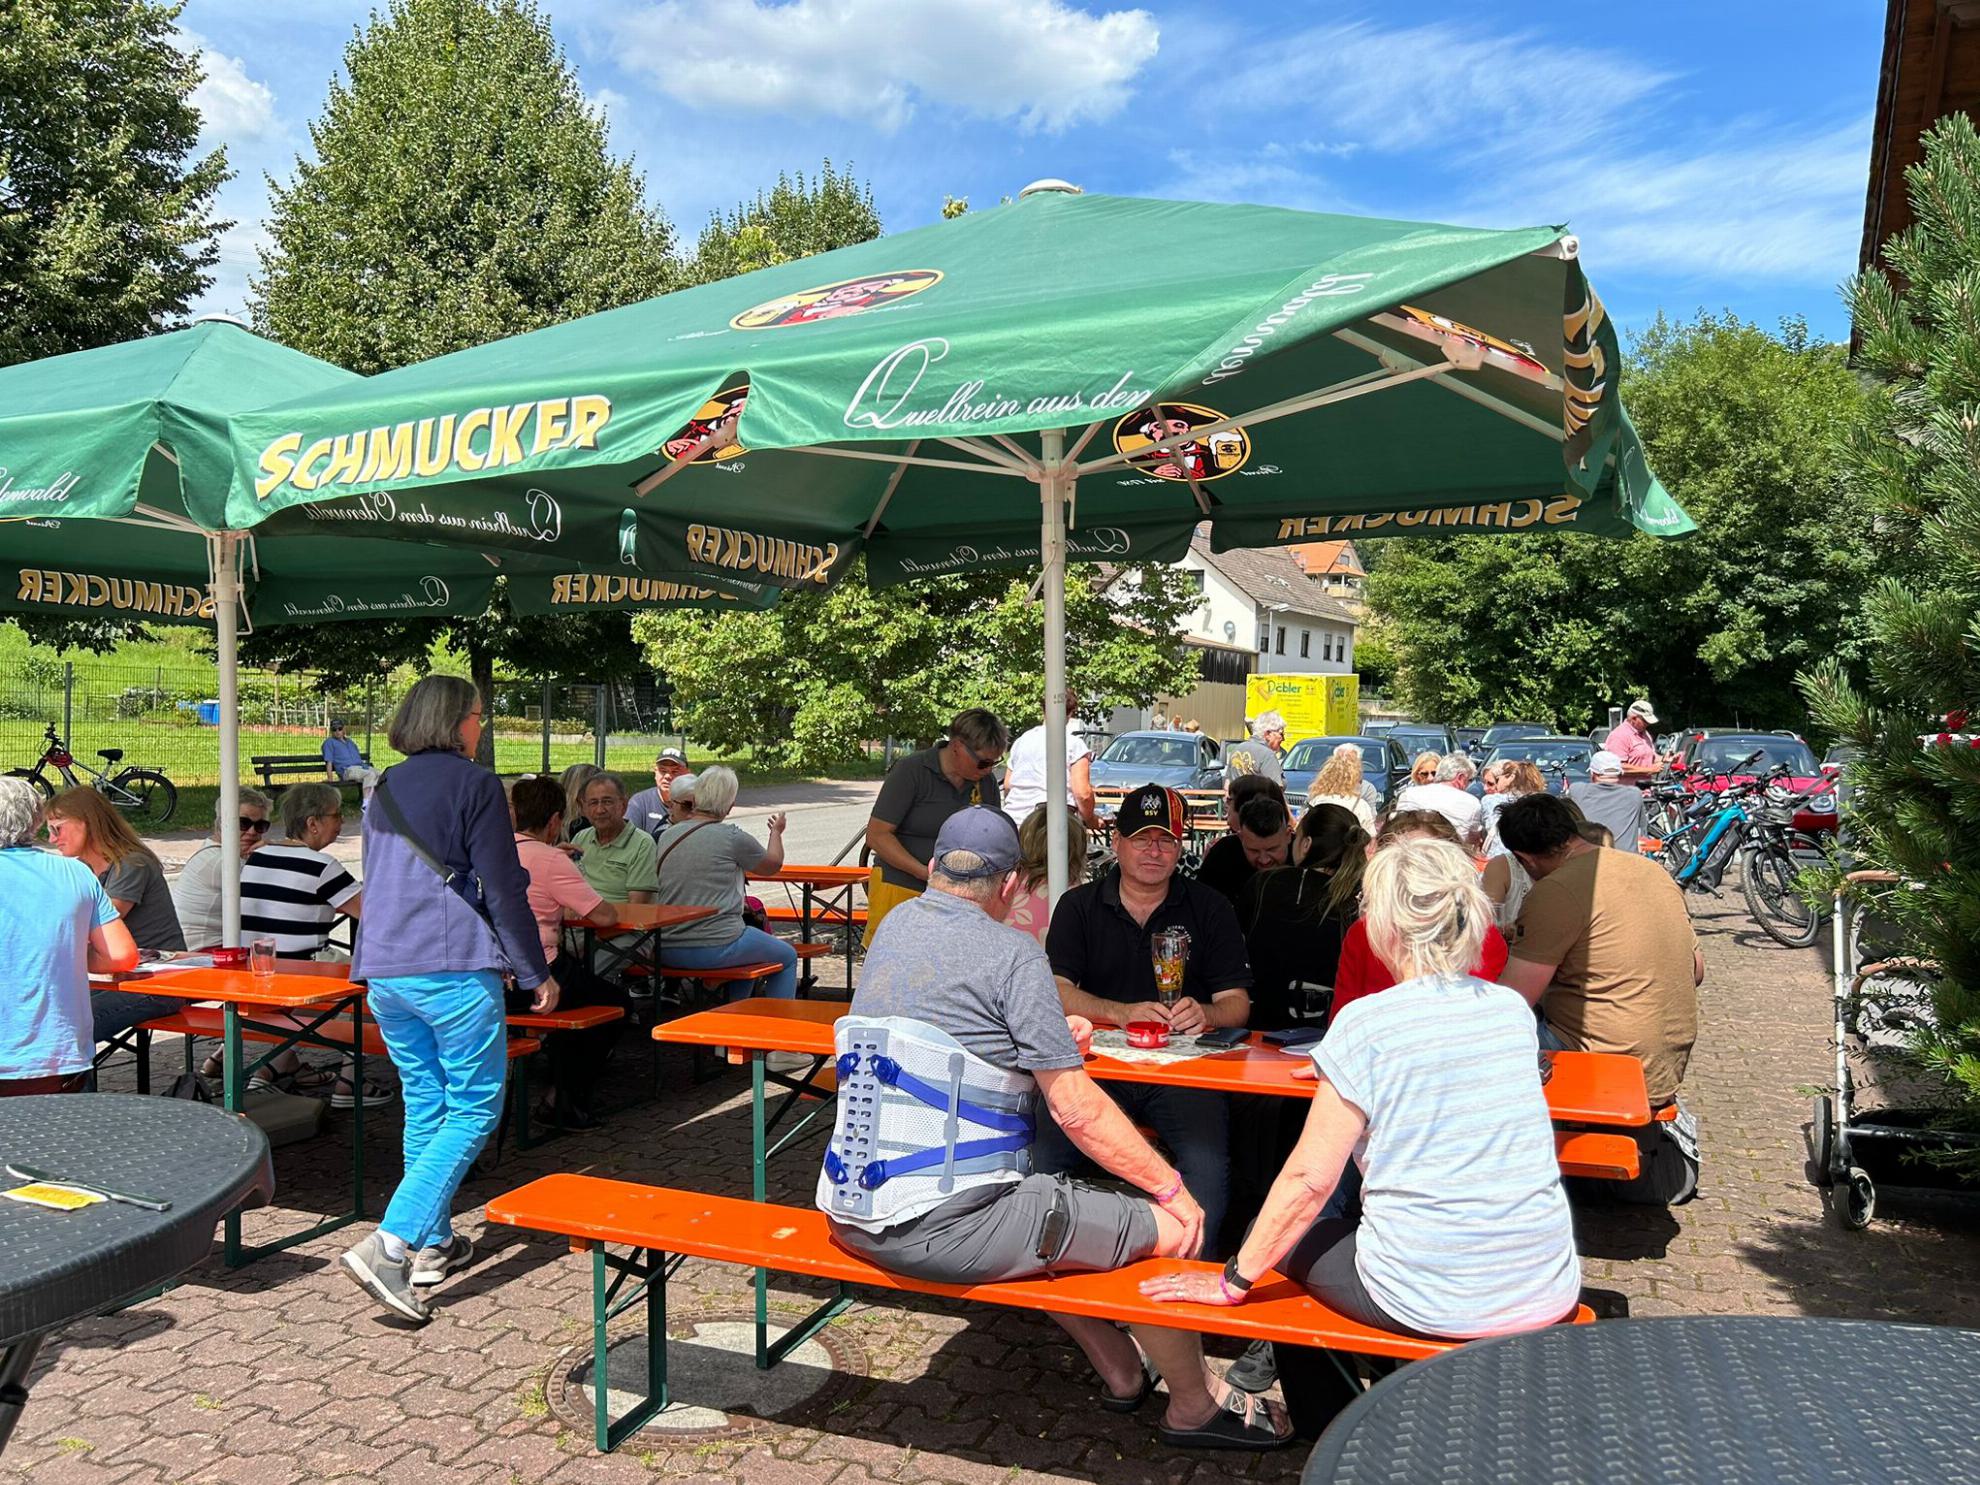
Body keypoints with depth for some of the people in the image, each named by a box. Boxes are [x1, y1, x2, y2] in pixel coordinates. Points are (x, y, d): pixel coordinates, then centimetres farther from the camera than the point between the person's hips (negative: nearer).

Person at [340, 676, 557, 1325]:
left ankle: (433, 1244, 24)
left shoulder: (384, 790, 14)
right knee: (474, 1110, 0)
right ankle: (390, 1244, -10)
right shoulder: (475, 785, -8)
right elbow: (504, 888, -10)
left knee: (425, 1102, 17)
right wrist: (537, 973, -2)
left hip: (384, 972, 8)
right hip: (454, 972, -7)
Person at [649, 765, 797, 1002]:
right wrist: (776, 832, 28)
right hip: (715, 949, -6)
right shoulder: (732, 837, -11)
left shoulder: (666, 836, 5)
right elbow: (773, 864, 7)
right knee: (787, 957, 17)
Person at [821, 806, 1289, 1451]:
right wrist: (1173, 1187, -2)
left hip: (852, 1214, 9)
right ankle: (1195, 1404, 25)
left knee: (1042, 1193, 34)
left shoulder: (896, 924, 9)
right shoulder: (1012, 953, -13)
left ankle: (1122, 1371, 40)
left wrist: (1049, 1035, 28)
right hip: (946, 1228, -8)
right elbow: (1078, 1109, -13)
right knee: (1168, 1226, 3)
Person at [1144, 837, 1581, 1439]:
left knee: (1282, 1230, 20)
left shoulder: (1365, 1023, -16)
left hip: (1432, 1300, -6)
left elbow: (1309, 1181, -15)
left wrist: (1234, 1280, -4)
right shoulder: (1513, 1010, 2)